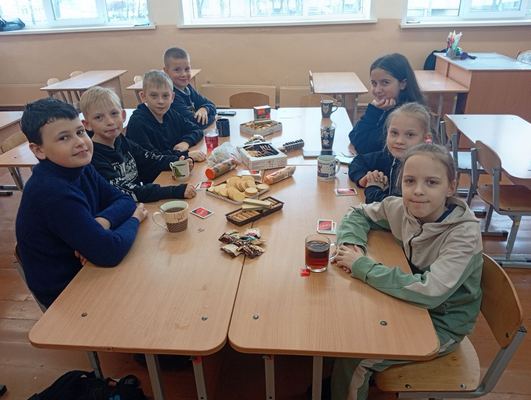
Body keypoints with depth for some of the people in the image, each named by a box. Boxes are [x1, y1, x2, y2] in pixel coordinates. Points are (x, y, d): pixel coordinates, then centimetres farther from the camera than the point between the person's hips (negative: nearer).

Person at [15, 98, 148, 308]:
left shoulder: (80, 168, -6)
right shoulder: (52, 192, -30)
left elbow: (124, 200, -2)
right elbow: (110, 252, -31)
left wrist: (101, 222, -22)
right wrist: (134, 219, -13)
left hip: (84, 267, 7)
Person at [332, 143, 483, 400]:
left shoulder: (464, 233, -28)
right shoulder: (402, 208, -13)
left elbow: (430, 292, -38)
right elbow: (358, 214, 3)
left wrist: (361, 265, -32)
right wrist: (352, 245, -18)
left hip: (442, 324, -5)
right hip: (410, 304, 5)